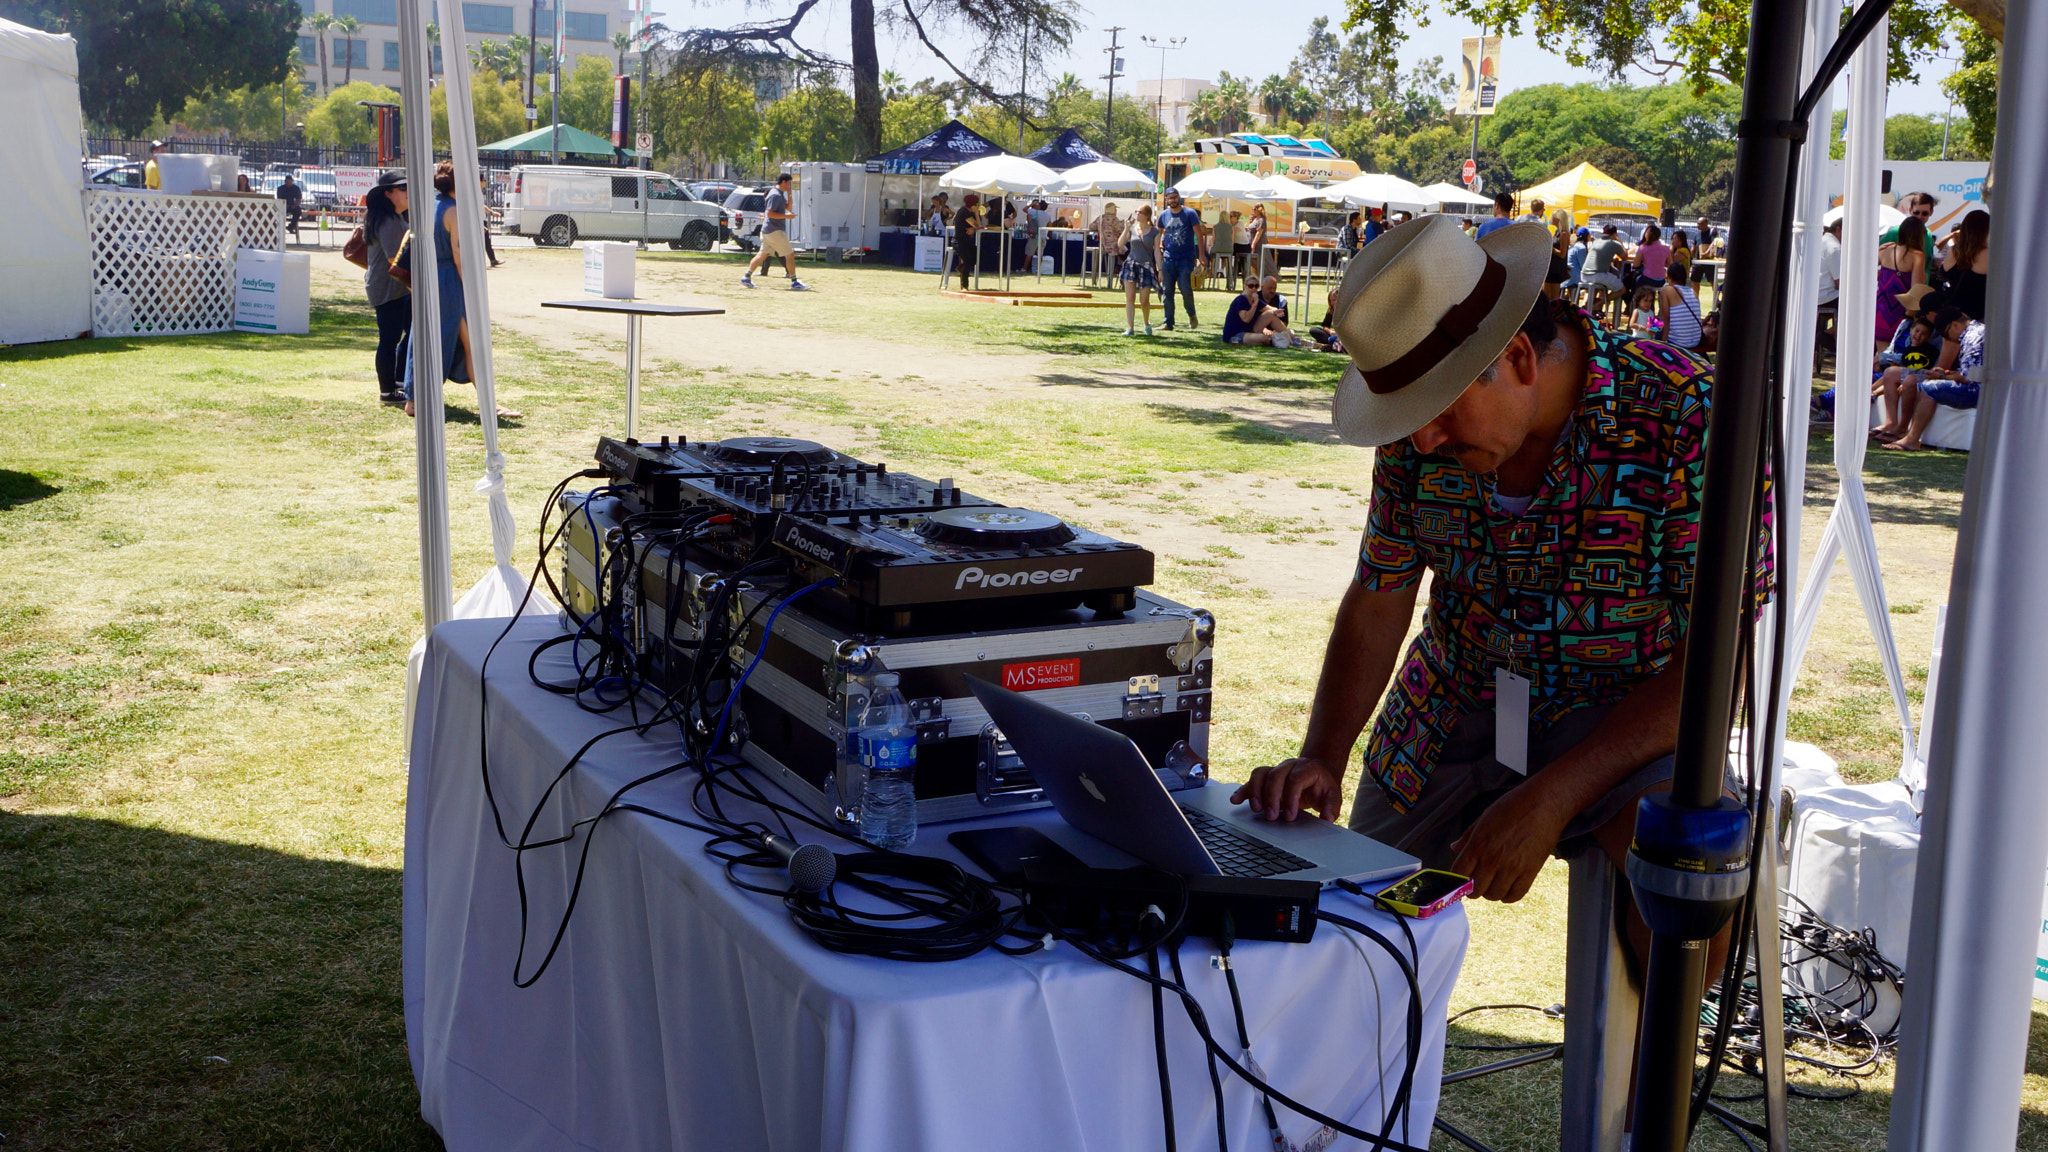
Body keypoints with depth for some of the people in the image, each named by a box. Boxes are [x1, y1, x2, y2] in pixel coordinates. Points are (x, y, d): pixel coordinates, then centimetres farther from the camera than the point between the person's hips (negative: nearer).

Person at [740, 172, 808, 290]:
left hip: (767, 230, 10)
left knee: (763, 254, 11)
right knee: (790, 254, -6)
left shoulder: (780, 194, 16)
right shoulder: (775, 195, -15)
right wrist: (786, 216, -20)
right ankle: (794, 283, -5)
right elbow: (769, 213, -21)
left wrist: (789, 194, 13)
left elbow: (787, 207, 27)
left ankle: (746, 277, 10)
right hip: (775, 231, -10)